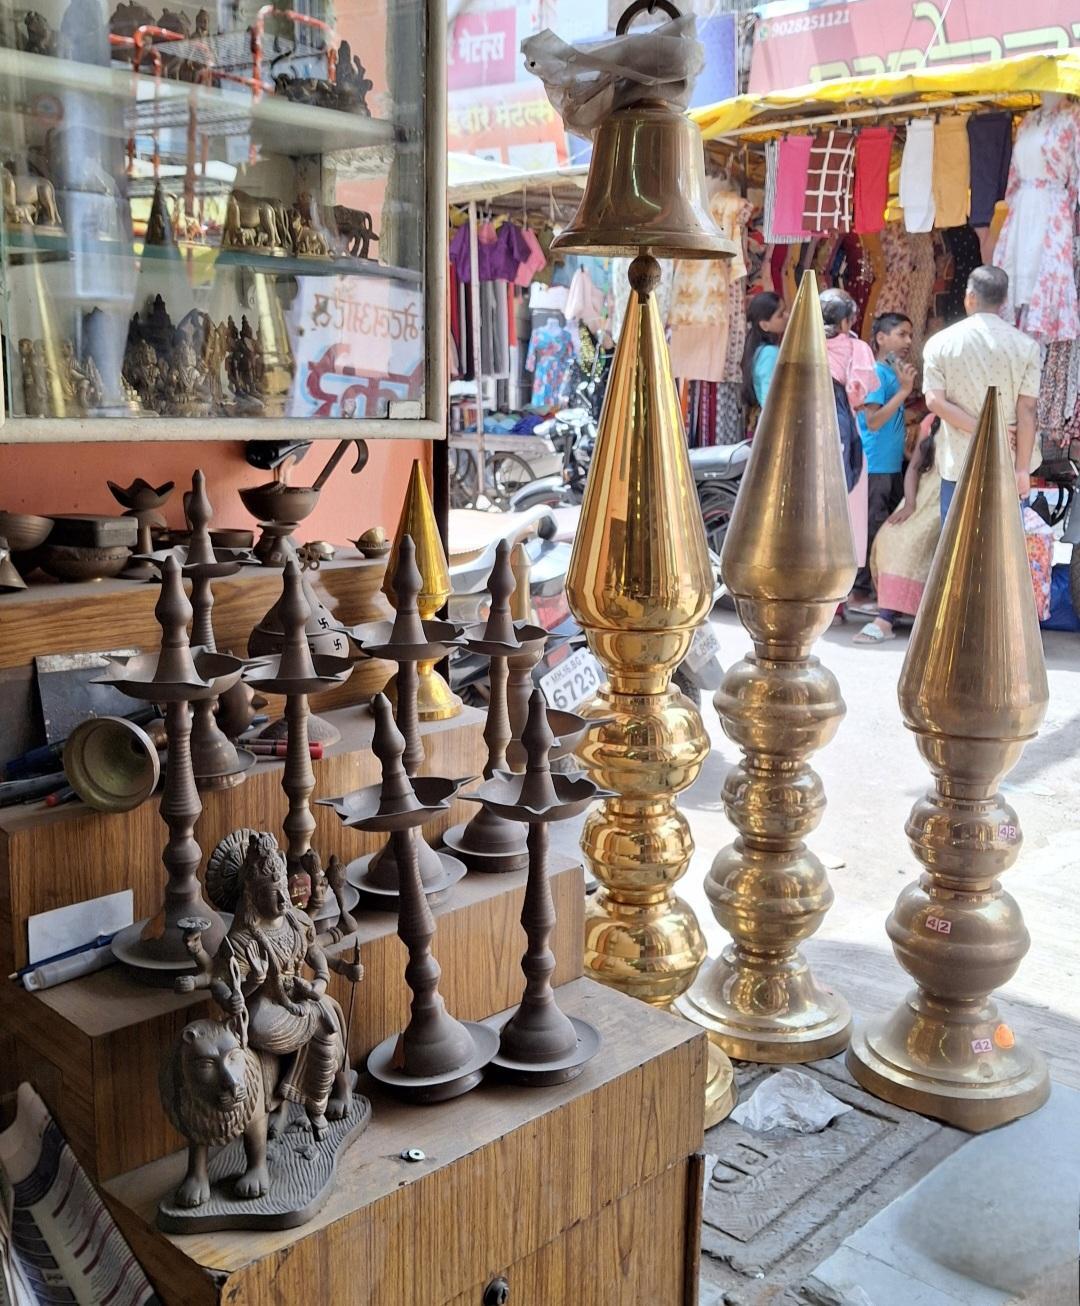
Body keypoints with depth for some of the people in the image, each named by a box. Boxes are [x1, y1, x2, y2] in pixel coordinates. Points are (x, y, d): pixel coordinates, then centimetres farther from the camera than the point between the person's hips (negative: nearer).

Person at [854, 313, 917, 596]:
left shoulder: (895, 372, 12)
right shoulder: (876, 373, -13)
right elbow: (872, 421, -22)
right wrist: (904, 390, -22)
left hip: (893, 464, 9)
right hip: (874, 466, -9)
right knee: (871, 530, -4)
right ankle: (859, 592, 4)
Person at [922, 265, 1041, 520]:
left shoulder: (940, 343, -3)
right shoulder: (1025, 345, -5)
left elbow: (935, 402, -11)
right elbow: (1027, 410, -8)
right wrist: (1022, 468, -6)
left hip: (960, 463, 0)